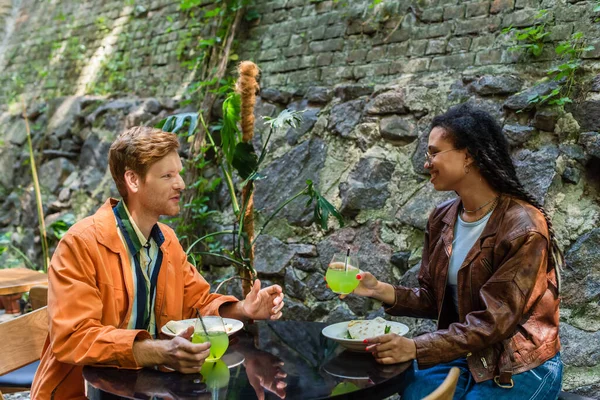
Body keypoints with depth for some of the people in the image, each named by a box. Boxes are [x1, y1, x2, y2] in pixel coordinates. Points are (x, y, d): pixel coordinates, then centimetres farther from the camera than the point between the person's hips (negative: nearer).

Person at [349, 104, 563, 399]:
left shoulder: (523, 228, -22)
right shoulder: (442, 219, -1)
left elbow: (495, 321, -23)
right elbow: (434, 298, 4)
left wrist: (416, 348, -30)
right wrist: (380, 290, -13)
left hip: (519, 367, -5)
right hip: (461, 354, 5)